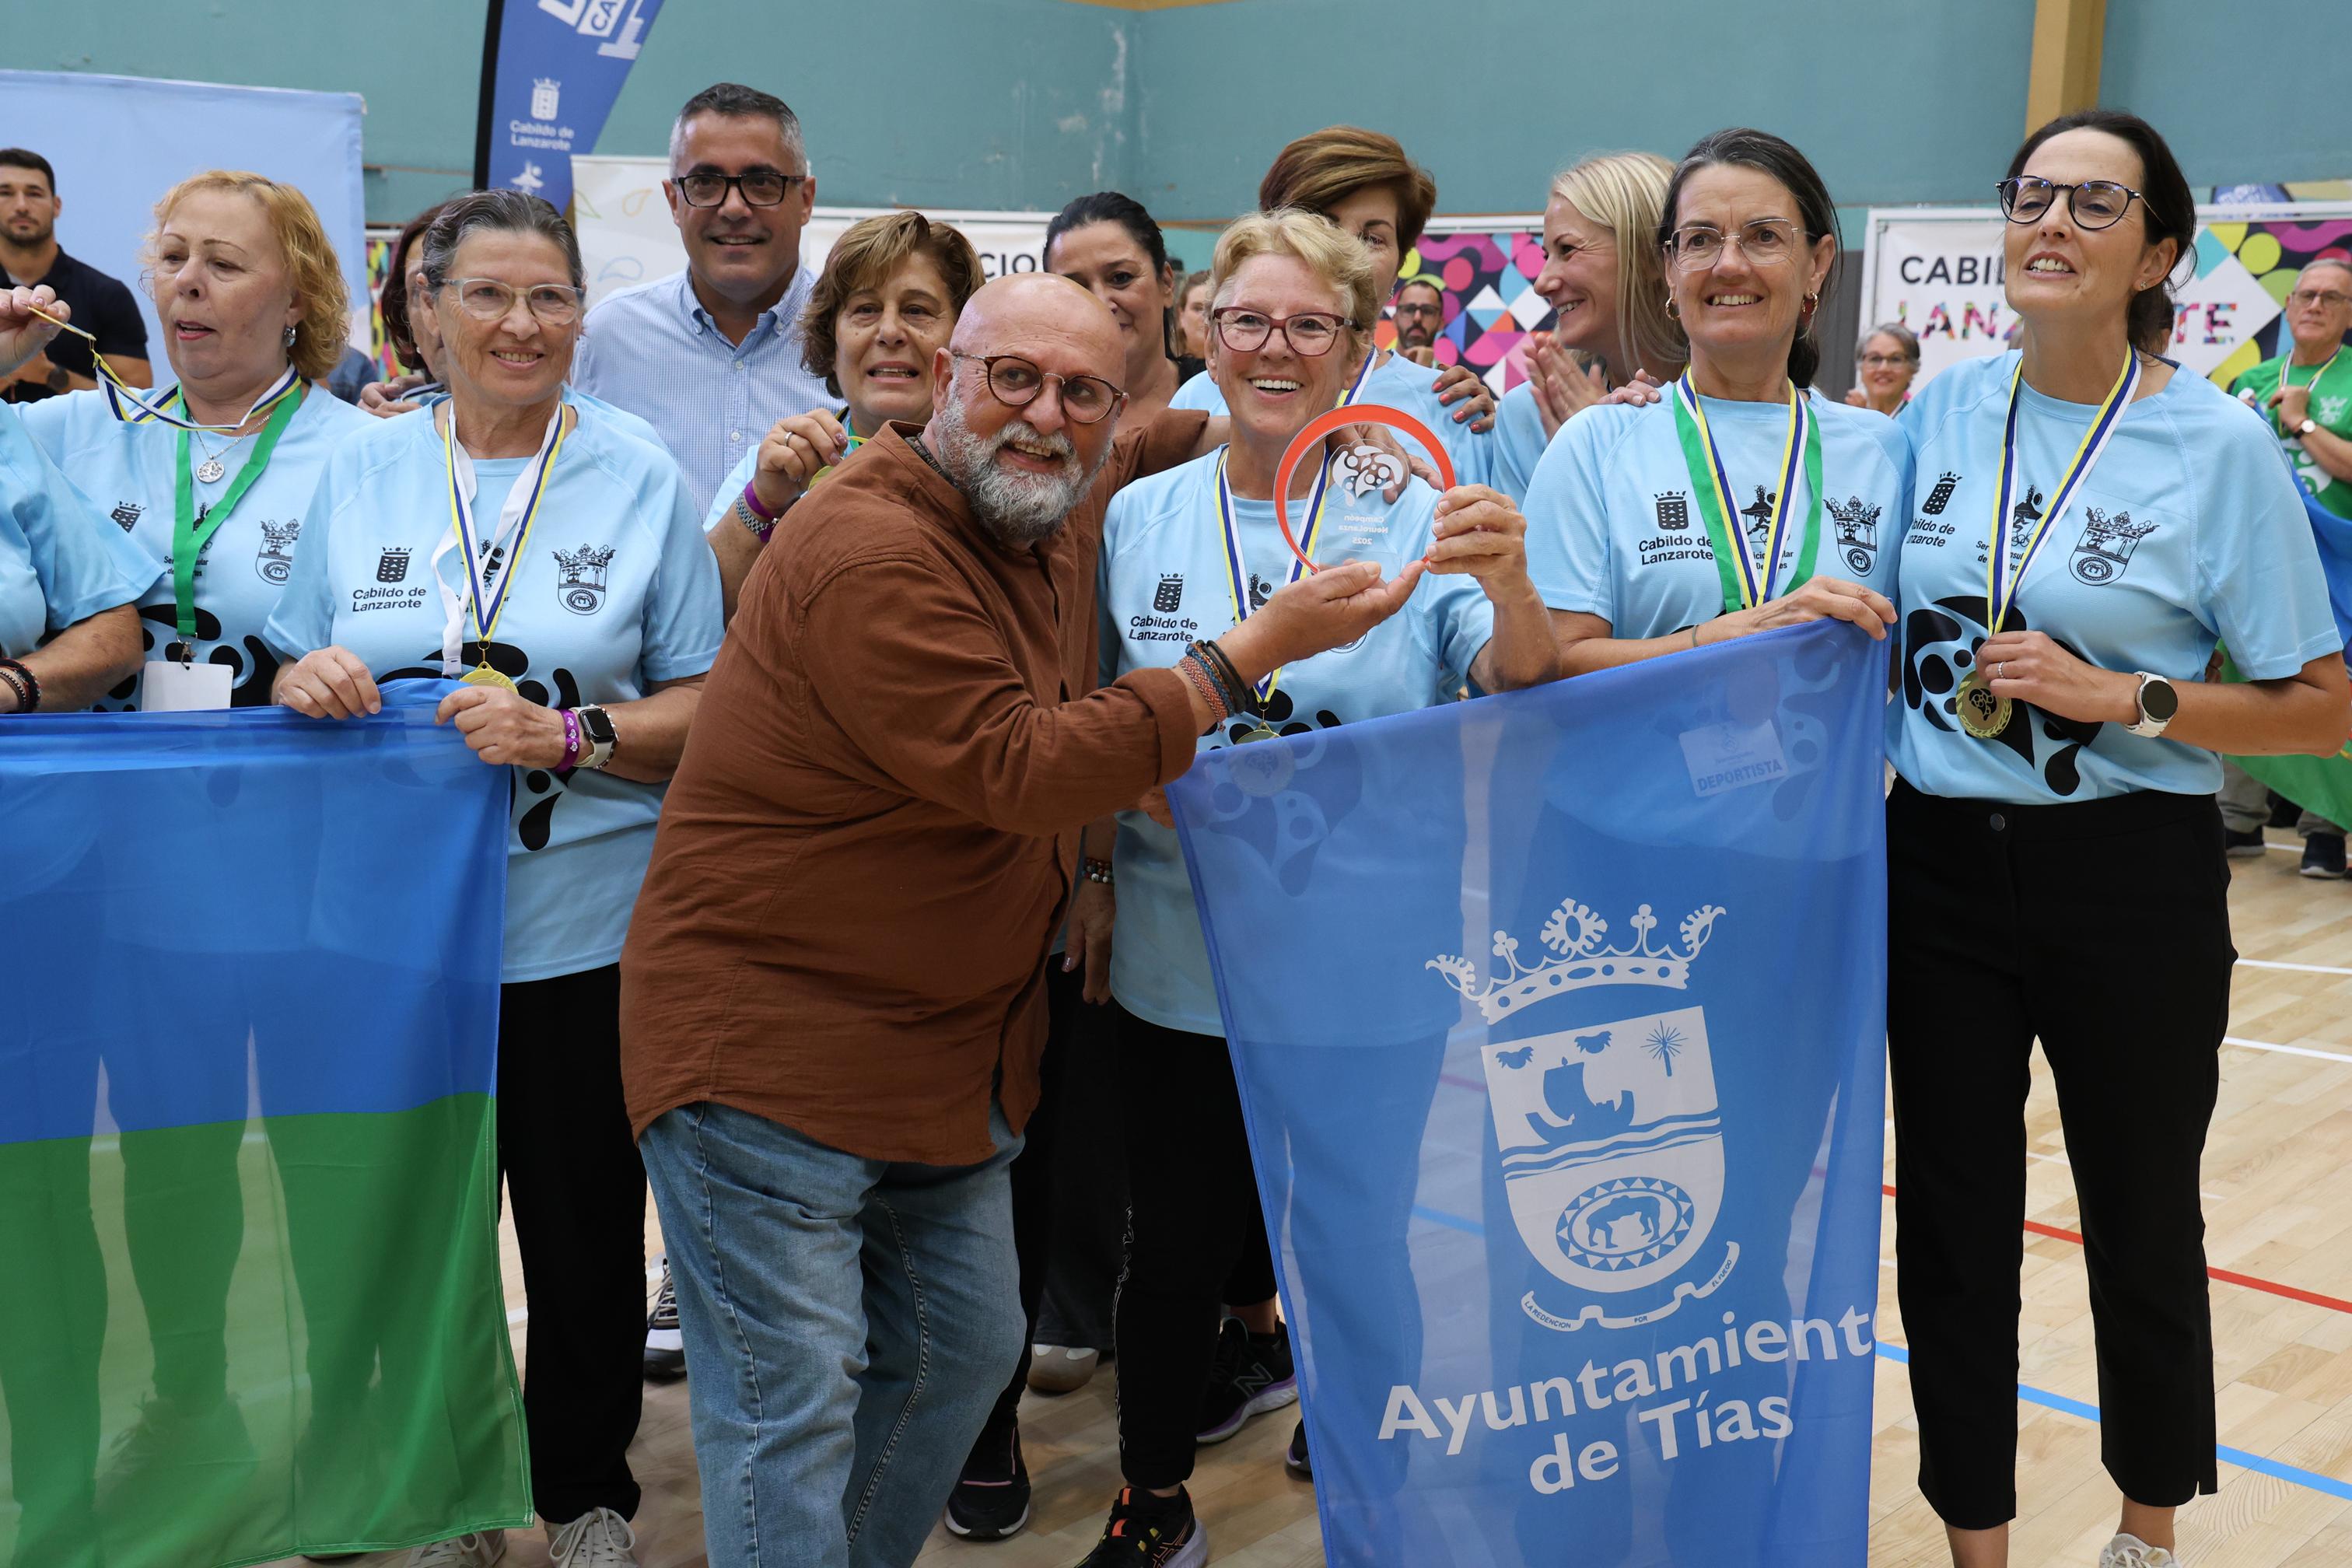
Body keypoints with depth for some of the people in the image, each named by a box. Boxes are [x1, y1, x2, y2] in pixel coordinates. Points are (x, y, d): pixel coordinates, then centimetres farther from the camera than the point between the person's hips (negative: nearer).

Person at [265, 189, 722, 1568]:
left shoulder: (642, 480, 0)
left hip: (586, 925, -2)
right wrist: (309, 681, -11)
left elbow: (708, 705, -2)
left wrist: (571, 736, -18)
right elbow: (303, 683, 12)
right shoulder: (361, 472, 7)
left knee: (587, 1219, 6)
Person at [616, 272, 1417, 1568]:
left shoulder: (1061, 511, 7)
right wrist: (1258, 649, -24)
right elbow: (1018, 772, -27)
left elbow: (1165, 448, 31)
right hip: (768, 1038, -9)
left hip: (951, 1054, 9)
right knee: (791, 1410, -5)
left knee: (963, 1353, 18)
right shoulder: (873, 556, -22)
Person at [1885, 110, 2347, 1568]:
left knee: (2142, 1221, 12)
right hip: (1940, 861, 3)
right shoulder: (1945, 407, 3)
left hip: (2128, 876, -3)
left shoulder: (2218, 443, -8)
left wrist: (2124, 696, -18)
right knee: (1952, 1215, 9)